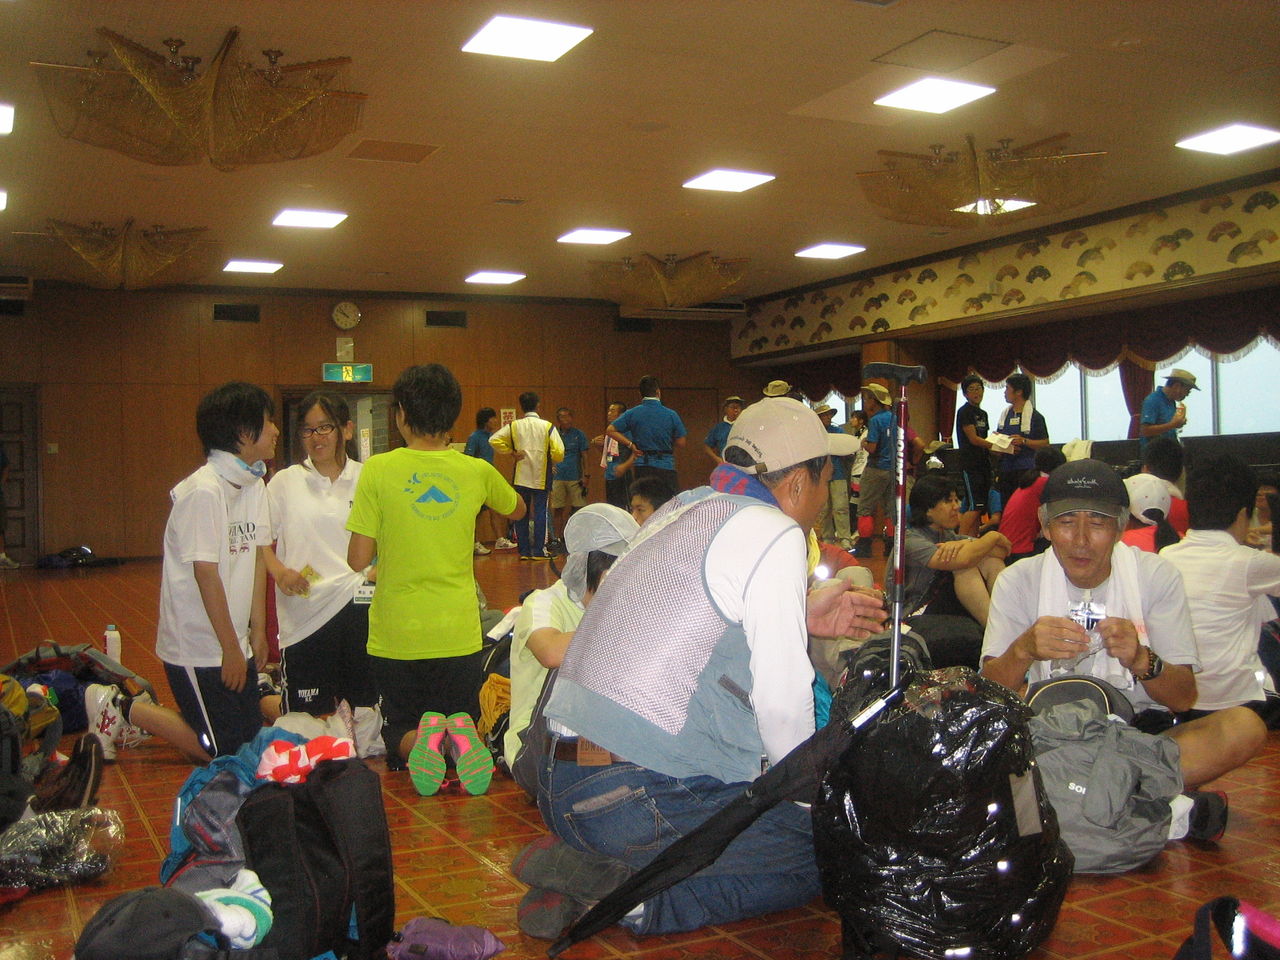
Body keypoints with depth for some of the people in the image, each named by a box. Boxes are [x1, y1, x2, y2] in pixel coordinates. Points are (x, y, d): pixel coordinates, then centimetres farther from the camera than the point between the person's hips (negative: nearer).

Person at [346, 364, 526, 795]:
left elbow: (358, 560, -9)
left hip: (395, 636, -1)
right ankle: (461, 738, -16)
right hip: (458, 634, 1)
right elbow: (517, 510, 21)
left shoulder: (378, 471, -10)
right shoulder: (477, 472, -1)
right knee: (462, 715, 19)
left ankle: (418, 741, -16)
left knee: (398, 730, 20)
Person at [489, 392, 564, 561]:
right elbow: (559, 453, -10)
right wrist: (551, 461, 11)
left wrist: (511, 452, -2)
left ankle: (524, 551, 9)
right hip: (541, 478, -1)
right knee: (540, 513, 3)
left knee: (521, 514, 9)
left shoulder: (514, 426, -1)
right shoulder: (548, 427, -5)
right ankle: (538, 551, 1)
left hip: (521, 477, 1)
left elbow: (494, 440, -10)